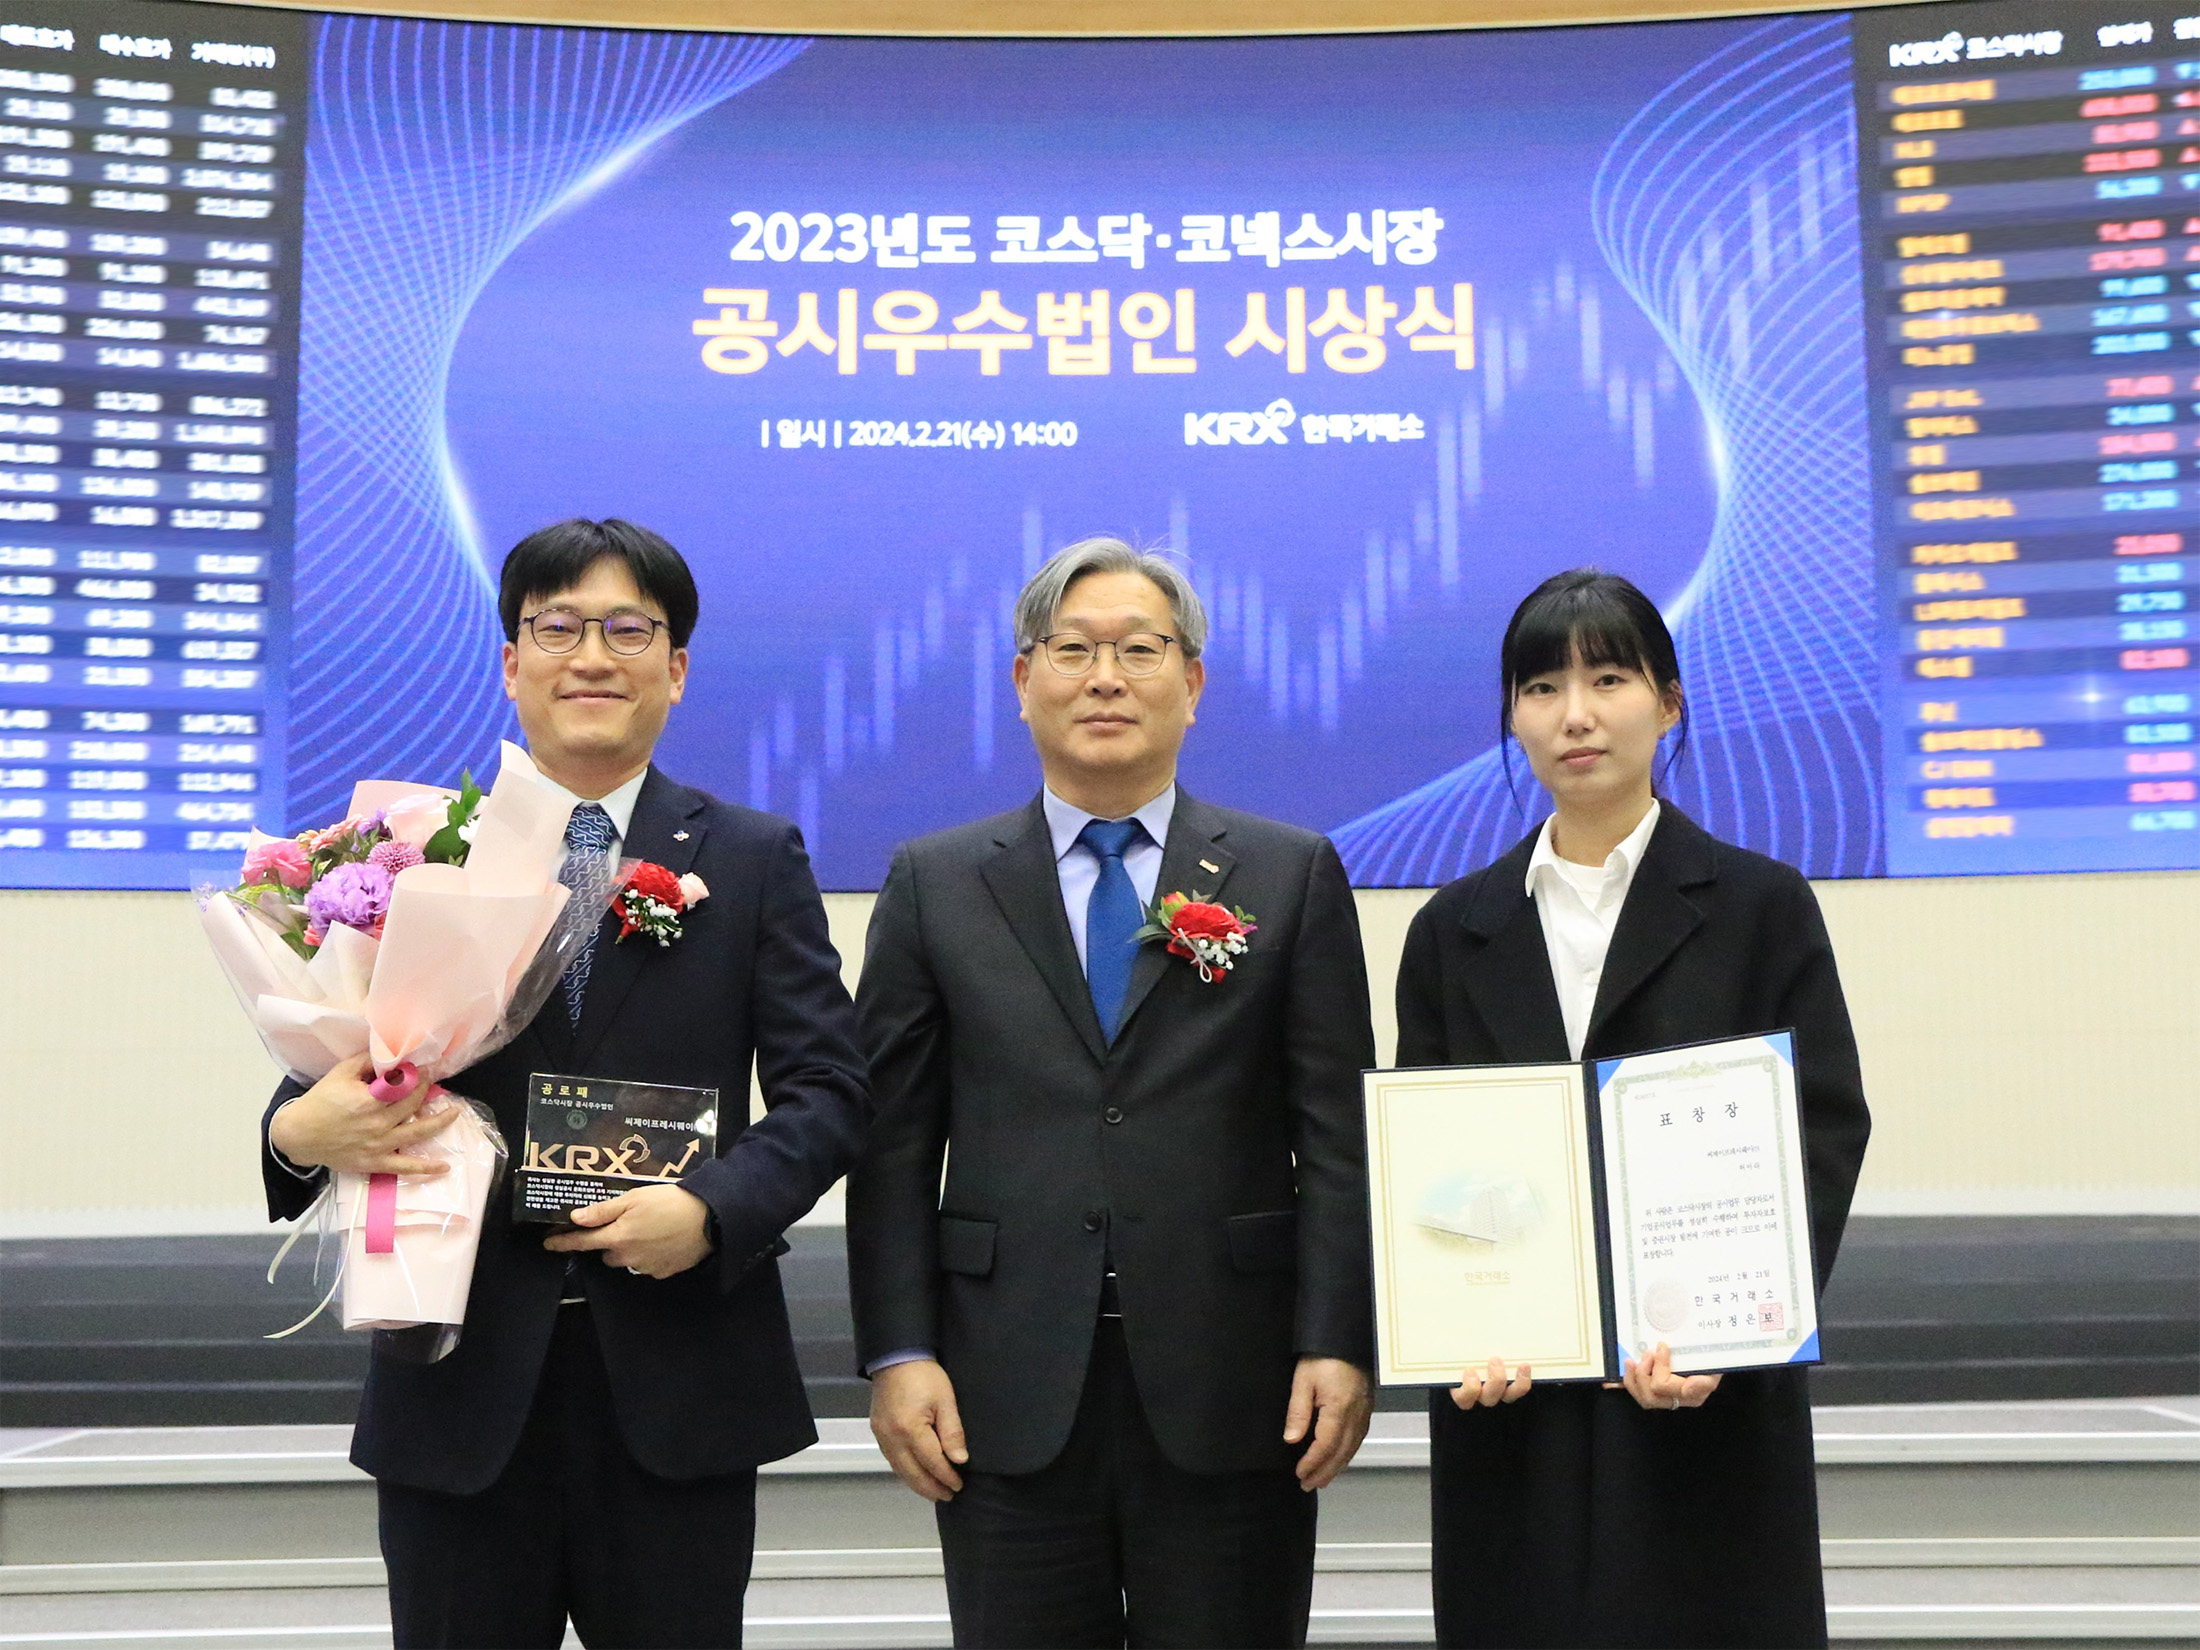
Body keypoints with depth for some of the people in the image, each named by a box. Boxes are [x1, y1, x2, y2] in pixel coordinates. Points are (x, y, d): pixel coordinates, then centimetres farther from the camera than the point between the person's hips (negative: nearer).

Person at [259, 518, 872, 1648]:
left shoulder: (756, 859, 5)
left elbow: (828, 1087, 0)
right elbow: (344, 1068, 5)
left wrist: (712, 1209, -16)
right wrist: (303, 1127, -18)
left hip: (677, 1380, 0)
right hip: (460, 1384, 1)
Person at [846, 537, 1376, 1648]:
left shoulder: (1293, 876, 5)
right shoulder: (936, 885, 6)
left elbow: (1341, 1137, 1)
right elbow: (892, 1139, 4)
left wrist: (1339, 1346, -7)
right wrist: (897, 1354, -3)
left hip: (1228, 1391, 0)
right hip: (1007, 1399, 1)